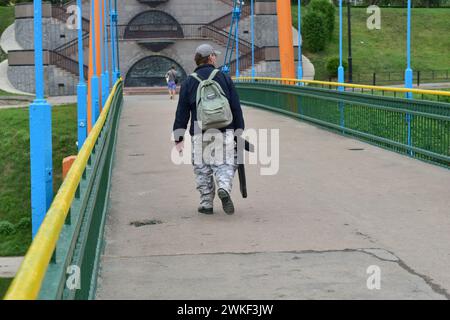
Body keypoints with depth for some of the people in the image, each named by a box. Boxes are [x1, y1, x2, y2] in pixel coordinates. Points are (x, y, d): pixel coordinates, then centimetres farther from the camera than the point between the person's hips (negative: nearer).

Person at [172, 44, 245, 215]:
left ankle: (206, 204, 12)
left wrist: (178, 139, 4)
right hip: (224, 131, 0)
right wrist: (238, 133, 9)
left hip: (200, 133, 1)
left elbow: (181, 113, 4)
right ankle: (224, 188, -23)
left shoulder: (188, 82, 7)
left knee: (203, 169, 10)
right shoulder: (224, 78, 7)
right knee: (225, 165, 4)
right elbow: (236, 108, 4)